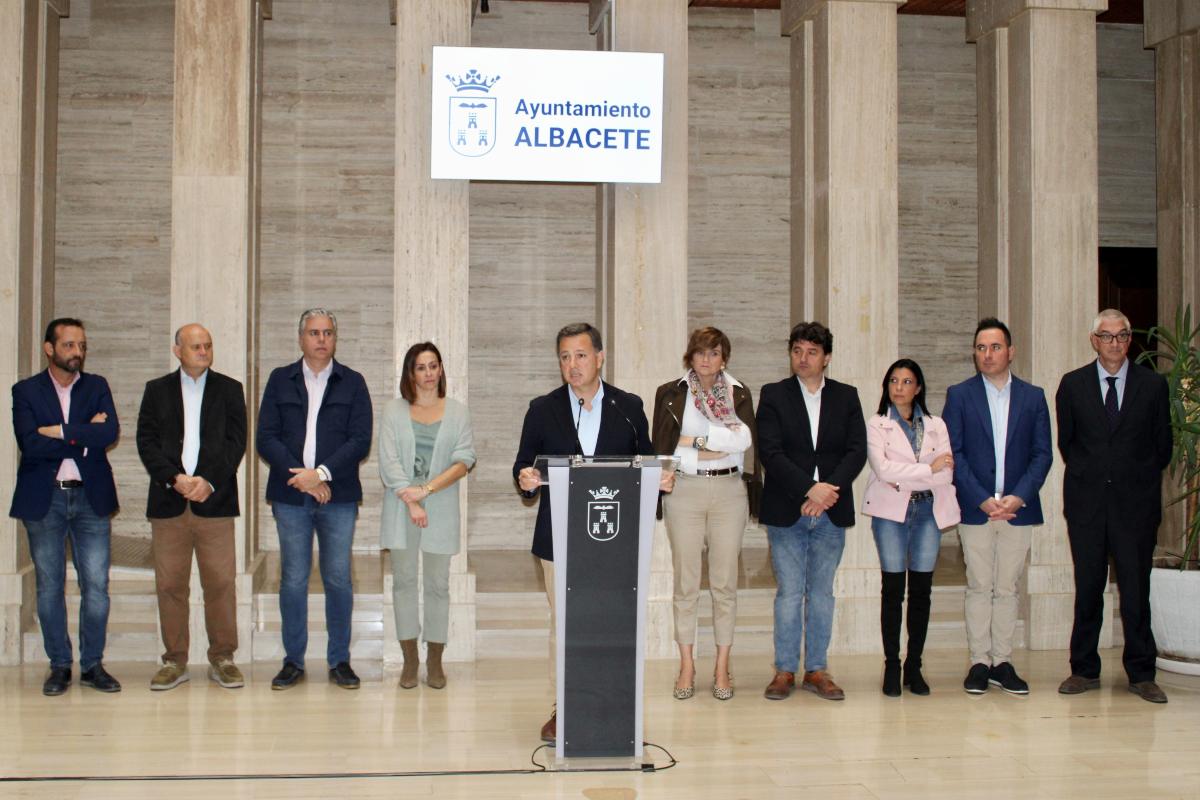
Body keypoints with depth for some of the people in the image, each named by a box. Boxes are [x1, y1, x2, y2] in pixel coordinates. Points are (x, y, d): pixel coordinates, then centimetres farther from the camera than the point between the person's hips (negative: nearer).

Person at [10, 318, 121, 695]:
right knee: (49, 586, 6)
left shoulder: (97, 387, 7)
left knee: (96, 585, 1)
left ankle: (93, 664, 12)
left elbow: (110, 433, -10)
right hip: (44, 498, -1)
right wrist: (83, 437, -12)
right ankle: (59, 665, 16)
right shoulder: (25, 391, 2)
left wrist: (60, 432, -13)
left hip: (91, 497, 1)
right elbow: (30, 444, -13)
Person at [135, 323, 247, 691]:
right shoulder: (157, 390, 12)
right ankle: (175, 660, 12)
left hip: (214, 499, -1)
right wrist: (175, 478, -11)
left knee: (221, 583, -1)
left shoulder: (229, 389, 9)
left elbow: (236, 441, 1)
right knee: (170, 584, 3)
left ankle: (222, 658, 9)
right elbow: (146, 441, 4)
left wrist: (209, 481, -12)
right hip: (168, 501, 1)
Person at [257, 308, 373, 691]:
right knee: (293, 580, 4)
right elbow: (266, 438, 1)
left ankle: (339, 660, 12)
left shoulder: (352, 383, 7)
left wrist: (321, 473, -13)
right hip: (290, 495, 1)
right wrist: (301, 478, -10)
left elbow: (361, 441, -2)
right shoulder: (280, 380, 9)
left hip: (338, 495, 0)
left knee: (338, 579, 2)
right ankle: (293, 661, 13)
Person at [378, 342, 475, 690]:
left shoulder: (457, 412, 5)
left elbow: (464, 460, -4)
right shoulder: (394, 410, 4)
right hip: (401, 508, 0)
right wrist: (411, 502, -13)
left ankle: (435, 661, 13)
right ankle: (409, 659, 14)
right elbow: (389, 460, -4)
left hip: (441, 508, 0)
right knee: (404, 580, 5)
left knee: (438, 583, 4)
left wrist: (426, 489, -14)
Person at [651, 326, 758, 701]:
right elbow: (662, 448, -1)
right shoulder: (670, 394, 5)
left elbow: (745, 438, -6)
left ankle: (722, 668, 10)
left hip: (729, 491, 1)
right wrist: (708, 454, -8)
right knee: (685, 582, 1)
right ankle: (686, 666, 9)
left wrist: (695, 439, -10)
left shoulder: (739, 394, 9)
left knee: (725, 582, 3)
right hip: (685, 491, -1)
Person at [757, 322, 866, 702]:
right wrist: (810, 489, -18)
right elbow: (770, 453, -8)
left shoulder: (846, 397, 9)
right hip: (786, 511, -2)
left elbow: (857, 450, 0)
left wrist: (829, 489, -14)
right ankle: (785, 671, 10)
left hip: (831, 513, 2)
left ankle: (816, 670, 16)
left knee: (822, 593, 8)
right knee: (789, 594, 1)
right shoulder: (773, 395, 2)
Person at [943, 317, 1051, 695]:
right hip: (975, 508, -1)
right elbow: (953, 453, -2)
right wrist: (982, 500, -12)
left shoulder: (1033, 396, 8)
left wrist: (1018, 496, -11)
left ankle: (1003, 662, 13)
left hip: (1018, 508, 1)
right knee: (979, 588, 3)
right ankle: (979, 662, 9)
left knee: (1007, 589, 7)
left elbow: (1042, 454, 3)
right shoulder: (959, 395, 3)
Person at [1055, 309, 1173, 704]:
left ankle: (1141, 673, 9)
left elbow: (1163, 445, 10)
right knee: (1087, 587, 5)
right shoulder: (1072, 384, 7)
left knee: (1136, 589, 0)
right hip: (1087, 501, 1)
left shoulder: (1153, 384, 5)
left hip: (1135, 501, -1)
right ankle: (1084, 669, 13)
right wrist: (1087, 475, 9)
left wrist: (1141, 480, 8)